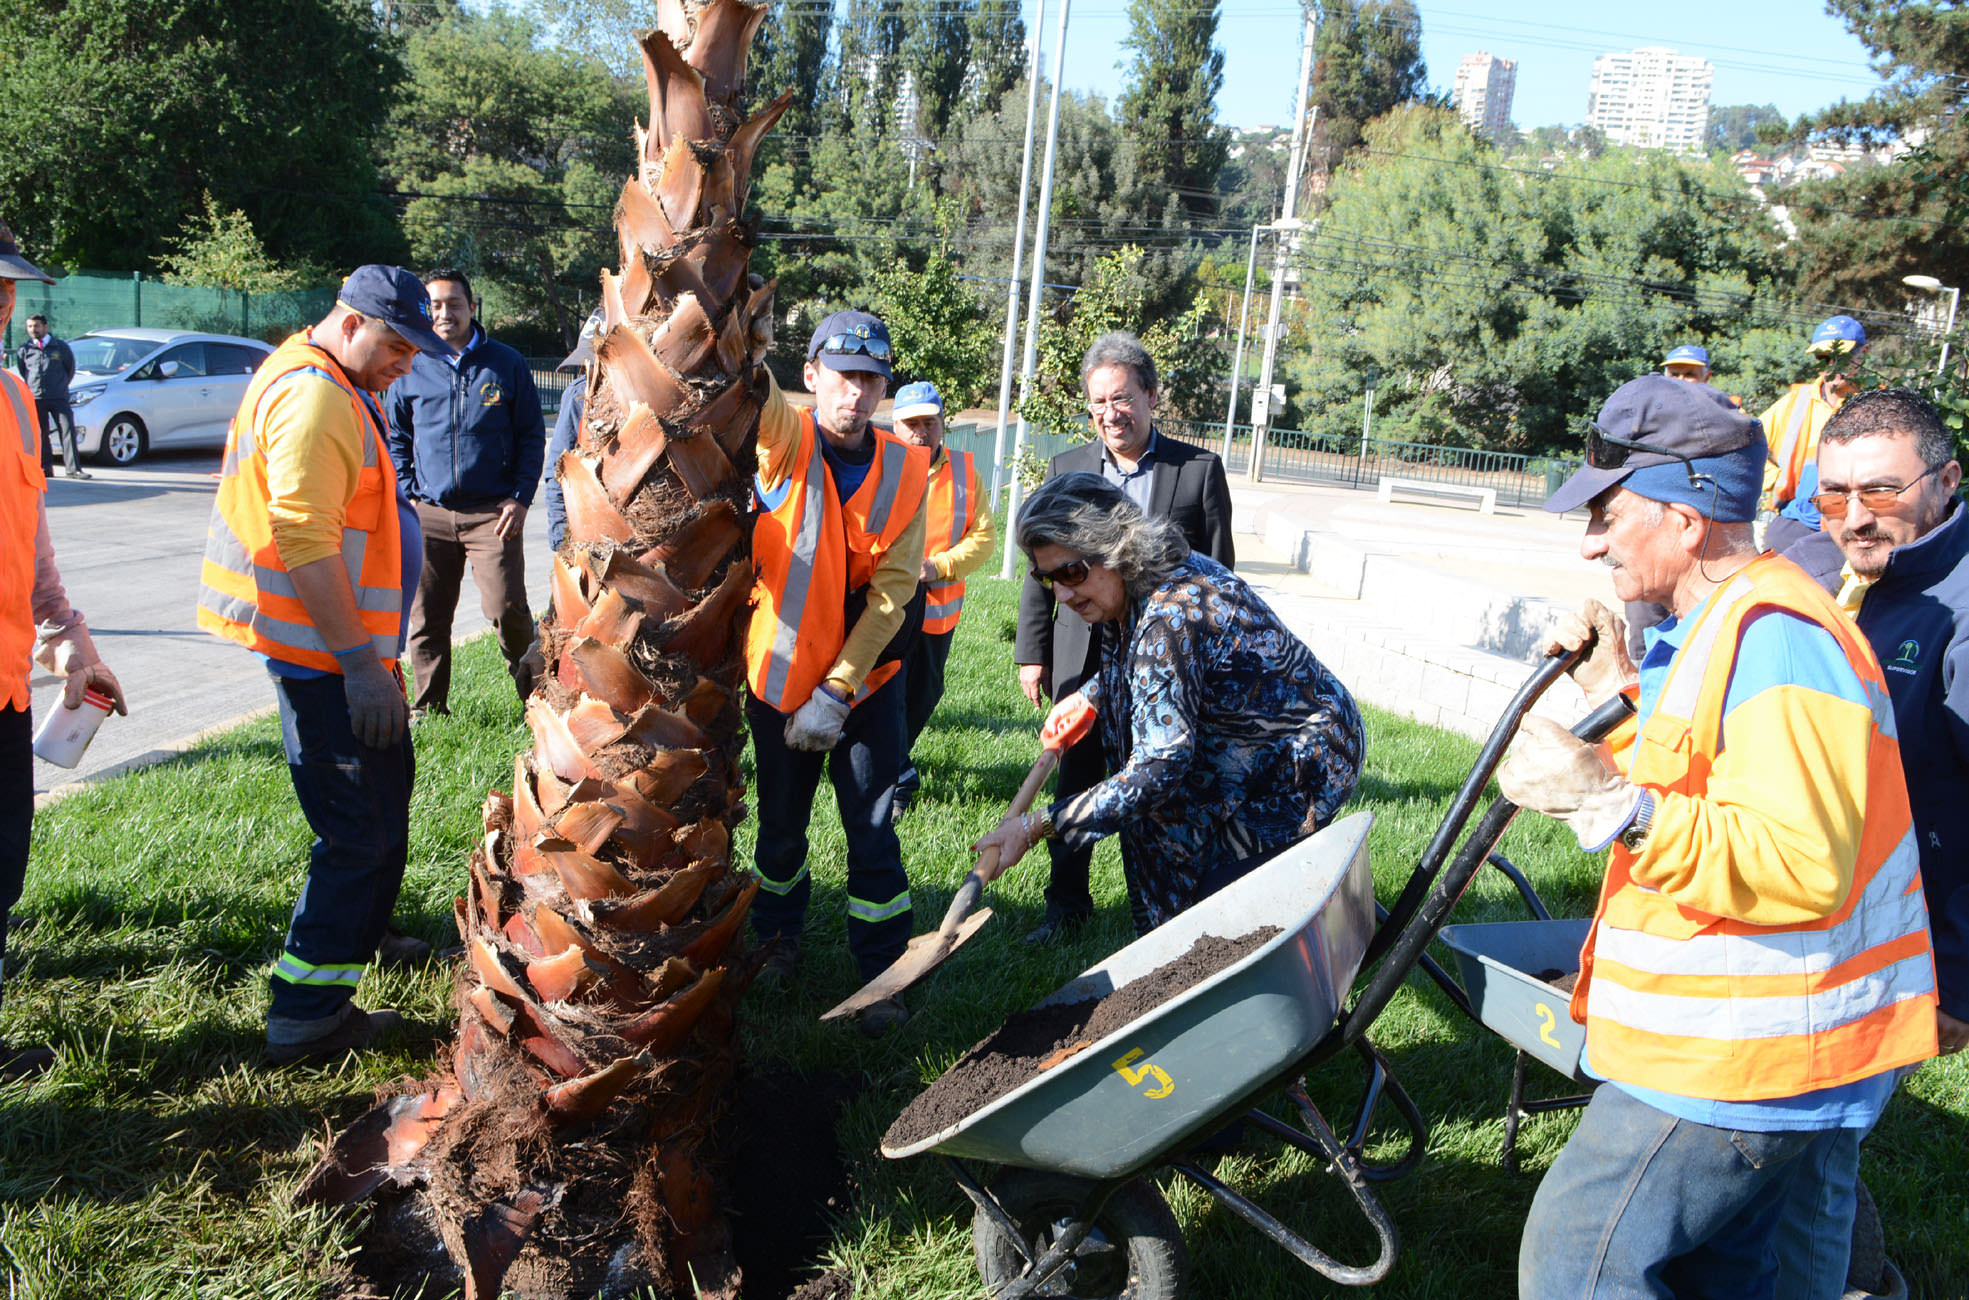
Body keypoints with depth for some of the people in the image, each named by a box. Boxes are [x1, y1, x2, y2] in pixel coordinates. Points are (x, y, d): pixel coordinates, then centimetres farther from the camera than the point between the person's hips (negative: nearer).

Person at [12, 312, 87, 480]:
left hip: (58, 397, -1)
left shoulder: (61, 347, 5)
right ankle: (45, 467, 12)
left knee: (68, 430, -10)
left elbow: (71, 368, 14)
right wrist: (31, 386, 16)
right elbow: (20, 370, 21)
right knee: (40, 434, 3)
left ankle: (73, 468, -11)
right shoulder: (24, 350, 7)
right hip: (35, 398, 1)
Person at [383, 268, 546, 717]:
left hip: (493, 512, -2)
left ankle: (534, 692, 10)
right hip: (429, 515, 2)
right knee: (426, 617, 6)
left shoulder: (506, 364, 5)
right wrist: (407, 497, 5)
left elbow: (532, 435, 8)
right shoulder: (409, 368, 9)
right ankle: (429, 706, 20)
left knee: (506, 608, -11)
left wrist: (520, 498, -2)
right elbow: (396, 441, 17)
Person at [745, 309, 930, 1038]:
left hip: (868, 680, 0)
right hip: (780, 676, 0)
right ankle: (779, 938, 40)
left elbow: (892, 592, -9)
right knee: (781, 823, 15)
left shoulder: (904, 470, -6)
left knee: (873, 830, 3)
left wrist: (839, 689, -14)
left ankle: (882, 975, 17)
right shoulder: (783, 441, -8)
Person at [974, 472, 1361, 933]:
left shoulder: (1171, 617, -34)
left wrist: (1036, 826, -36)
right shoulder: (1140, 584, -5)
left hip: (1304, 766, -10)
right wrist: (1088, 696, 20)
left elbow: (1157, 769, -37)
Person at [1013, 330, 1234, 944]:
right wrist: (1032, 652, 4)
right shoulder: (1066, 468, 7)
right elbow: (1041, 570, 9)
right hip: (1082, 660, 2)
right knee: (1074, 788, 10)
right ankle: (1067, 905, 26)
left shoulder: (1200, 469, 0)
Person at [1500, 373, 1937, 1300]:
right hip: (1757, 1048, 11)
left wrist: (1611, 804, -35)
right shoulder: (1713, 627, 13)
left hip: (1744, 1061, -11)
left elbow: (1802, 867, -32)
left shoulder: (1774, 636, -22)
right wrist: (1620, 694, 12)